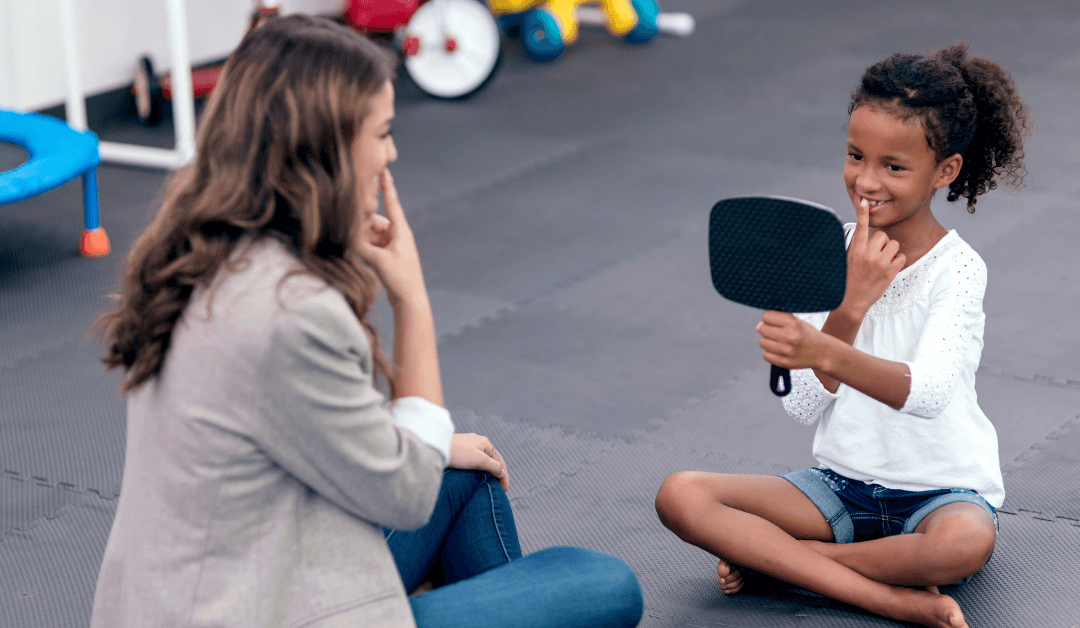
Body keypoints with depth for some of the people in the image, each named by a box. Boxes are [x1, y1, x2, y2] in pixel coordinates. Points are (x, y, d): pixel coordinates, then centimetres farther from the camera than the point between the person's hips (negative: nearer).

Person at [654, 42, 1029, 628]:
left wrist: (824, 352, -51)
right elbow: (804, 408, -7)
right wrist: (850, 305, -21)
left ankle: (771, 557, -16)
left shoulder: (956, 269, -13)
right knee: (680, 496, -17)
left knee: (964, 542, -40)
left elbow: (927, 391, -34)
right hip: (842, 484, 4)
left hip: (941, 490, -4)